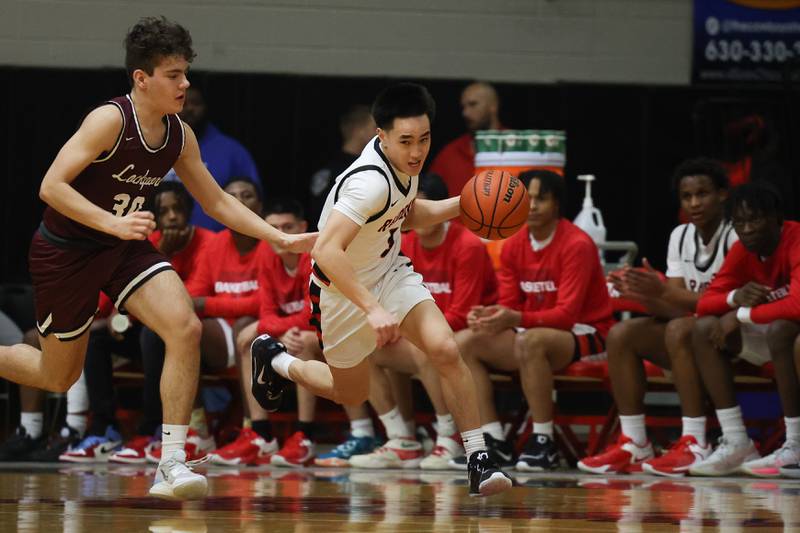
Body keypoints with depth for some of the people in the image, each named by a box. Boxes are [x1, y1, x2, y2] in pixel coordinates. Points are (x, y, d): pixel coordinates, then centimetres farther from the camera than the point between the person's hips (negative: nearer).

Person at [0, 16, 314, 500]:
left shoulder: (179, 135, -3)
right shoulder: (110, 121, -23)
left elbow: (218, 202, 9)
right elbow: (51, 186, -28)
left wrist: (280, 238, 0)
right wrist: (114, 223, -37)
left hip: (125, 248, 5)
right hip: (65, 252, -5)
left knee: (186, 328, -19)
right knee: (58, 377, 6)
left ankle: (172, 465, -17)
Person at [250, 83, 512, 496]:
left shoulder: (406, 162, -9)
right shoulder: (370, 181, -35)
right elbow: (326, 252, -42)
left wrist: (460, 205, -2)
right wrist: (373, 310, -46)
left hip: (390, 272, 6)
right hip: (343, 288, -6)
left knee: (445, 350, -18)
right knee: (352, 395, 15)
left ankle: (478, 459, -11)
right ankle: (274, 360, 42)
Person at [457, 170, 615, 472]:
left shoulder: (577, 244, -15)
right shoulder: (513, 246, 6)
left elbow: (567, 314, -22)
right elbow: (509, 306, 5)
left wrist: (516, 319, -36)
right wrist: (488, 315, -19)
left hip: (584, 334, -7)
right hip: (533, 332, 8)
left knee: (530, 340, -39)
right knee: (464, 342, -10)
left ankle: (544, 442, -29)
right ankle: (492, 441, -12)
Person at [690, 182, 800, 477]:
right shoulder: (742, 251, -1)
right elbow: (705, 303, -2)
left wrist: (741, 315, -28)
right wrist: (736, 297, -24)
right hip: (769, 336, 7)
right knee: (705, 328, -11)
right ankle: (736, 444, -14)